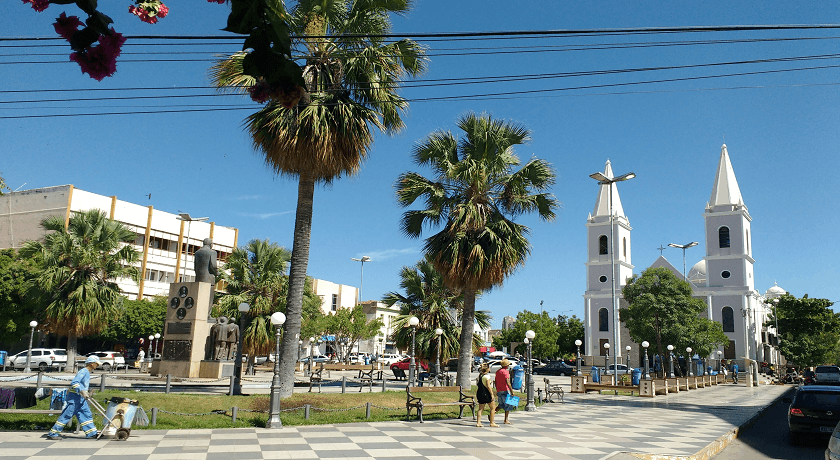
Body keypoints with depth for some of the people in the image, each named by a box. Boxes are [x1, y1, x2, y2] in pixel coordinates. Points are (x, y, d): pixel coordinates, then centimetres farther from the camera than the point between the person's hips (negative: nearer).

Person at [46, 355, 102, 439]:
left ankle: (91, 434, 9)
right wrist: (82, 391, -30)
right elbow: (74, 383, -24)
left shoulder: (87, 372, 15)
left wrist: (86, 393, 17)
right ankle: (52, 433, 5)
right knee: (66, 416, -5)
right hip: (74, 397, -10)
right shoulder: (83, 371, -15)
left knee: (87, 415, 7)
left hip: (81, 399, 10)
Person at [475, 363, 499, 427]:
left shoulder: (479, 375, 9)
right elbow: (488, 386, -18)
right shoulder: (487, 376, -14)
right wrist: (492, 394, -15)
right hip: (486, 393, -8)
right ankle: (492, 423, 7)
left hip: (480, 392, 8)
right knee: (493, 408, 6)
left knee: (480, 408, 11)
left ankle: (478, 422, 7)